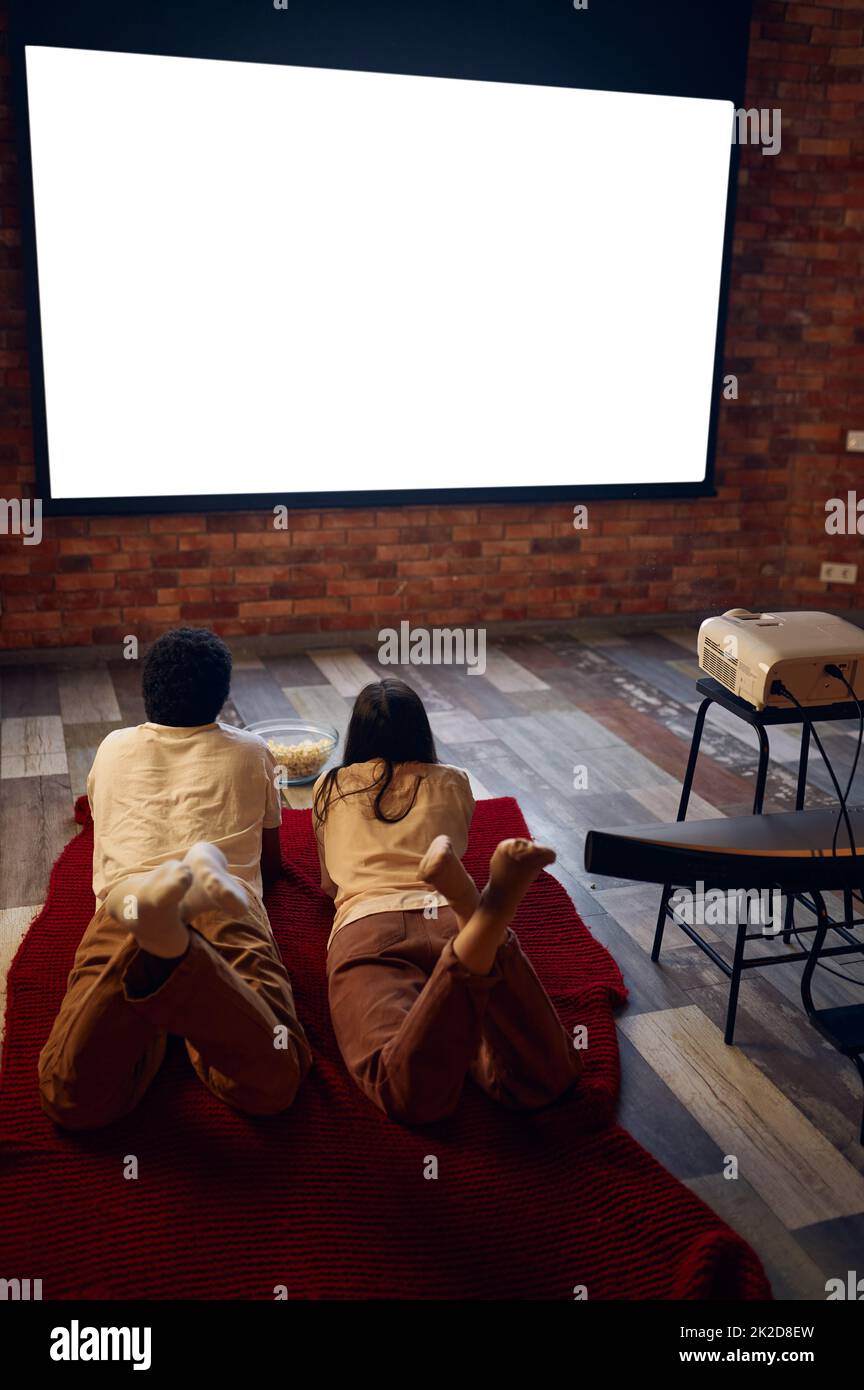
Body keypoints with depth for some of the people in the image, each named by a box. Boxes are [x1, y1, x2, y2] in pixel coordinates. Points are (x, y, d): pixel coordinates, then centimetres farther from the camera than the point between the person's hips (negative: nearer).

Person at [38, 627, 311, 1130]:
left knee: (72, 1098, -22)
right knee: (269, 1083, -26)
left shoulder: (114, 749, 30)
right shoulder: (252, 752, 27)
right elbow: (272, 861, 39)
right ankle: (168, 944, -53)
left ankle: (154, 945, -49)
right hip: (227, 914, -1)